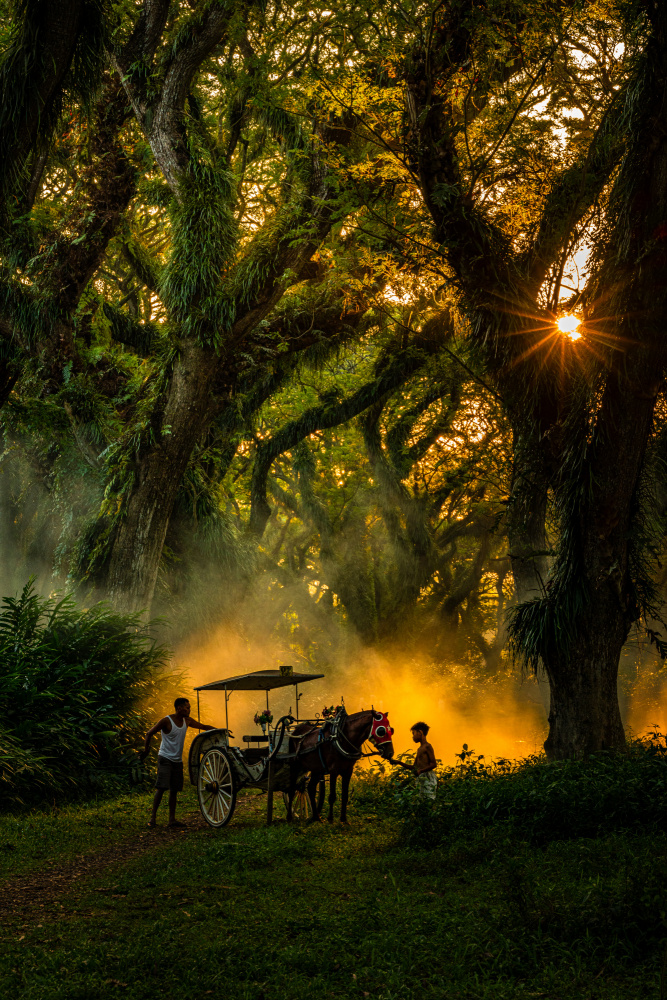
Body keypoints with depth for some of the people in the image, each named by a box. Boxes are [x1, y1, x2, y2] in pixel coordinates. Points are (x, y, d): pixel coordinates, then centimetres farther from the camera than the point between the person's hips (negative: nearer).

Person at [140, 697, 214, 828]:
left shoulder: (187, 721, 6)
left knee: (174, 790, 6)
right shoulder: (166, 721, -12)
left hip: (177, 760, 6)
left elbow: (204, 726, 14)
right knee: (161, 788, -13)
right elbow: (149, 733, -6)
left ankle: (172, 819, 10)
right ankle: (153, 816, -8)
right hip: (165, 758, -6)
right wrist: (146, 749, -10)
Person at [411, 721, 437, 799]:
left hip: (428, 777, -9)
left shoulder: (427, 747, -6)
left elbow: (433, 764, -14)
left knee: (430, 799, -14)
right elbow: (415, 766, 23)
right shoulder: (420, 748, 20)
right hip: (421, 778, 9)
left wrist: (420, 771, -23)